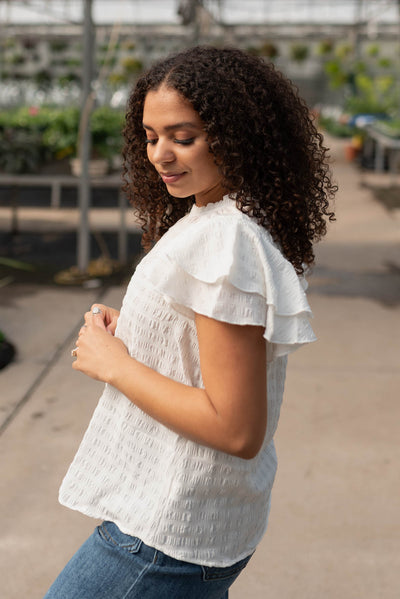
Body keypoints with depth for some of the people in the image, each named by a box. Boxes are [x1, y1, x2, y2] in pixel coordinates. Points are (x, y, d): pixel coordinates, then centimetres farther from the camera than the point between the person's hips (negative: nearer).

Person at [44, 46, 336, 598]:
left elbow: (236, 429, -26)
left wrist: (114, 364, -17)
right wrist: (130, 331, 1)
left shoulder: (221, 242, -24)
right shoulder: (213, 221, 6)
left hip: (165, 537, -9)